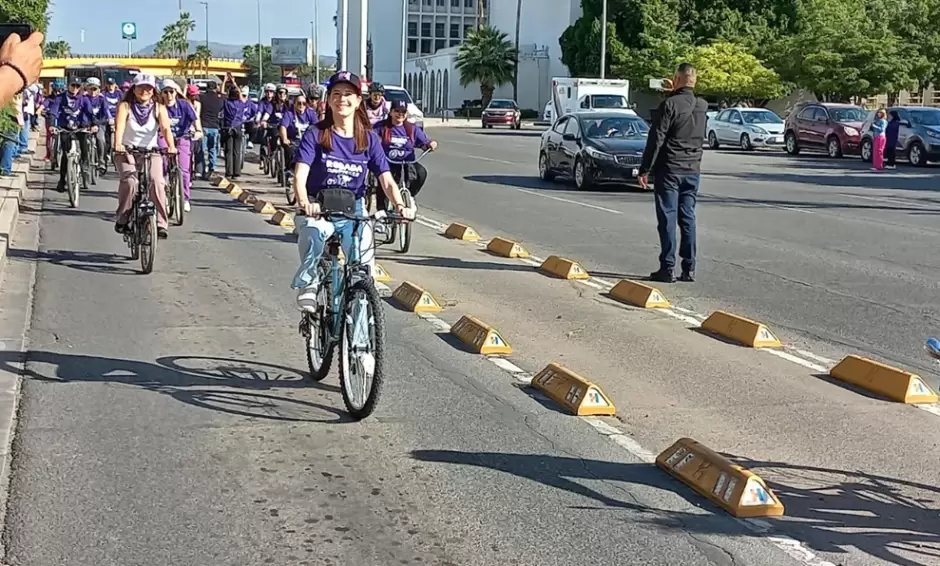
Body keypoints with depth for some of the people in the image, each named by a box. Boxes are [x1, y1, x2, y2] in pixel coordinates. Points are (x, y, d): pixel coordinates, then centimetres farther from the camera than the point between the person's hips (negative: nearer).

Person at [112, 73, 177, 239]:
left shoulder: (159, 108, -1)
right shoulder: (125, 106, -5)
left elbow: (166, 128, -18)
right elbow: (119, 127, -22)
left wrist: (171, 146, -37)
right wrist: (118, 144, -42)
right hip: (127, 151, -1)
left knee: (157, 182, -23)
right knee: (129, 181, -26)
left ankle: (160, 223, -18)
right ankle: (122, 220, -10)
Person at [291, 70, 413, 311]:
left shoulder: (369, 139, 2)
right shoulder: (315, 135, -5)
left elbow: (387, 180, -3)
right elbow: (300, 176, -16)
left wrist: (400, 206, -24)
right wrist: (305, 203, -36)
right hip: (319, 210, -2)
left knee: (363, 266, -12)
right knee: (313, 235, -36)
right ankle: (307, 284, -17)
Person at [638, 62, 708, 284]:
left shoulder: (670, 105, -13)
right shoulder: (703, 106, 7)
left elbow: (656, 139, -14)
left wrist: (645, 169, -9)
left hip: (669, 170, -6)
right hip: (692, 170, 6)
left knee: (667, 219, -2)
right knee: (688, 218, 9)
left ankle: (668, 268, -2)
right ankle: (689, 269, 9)